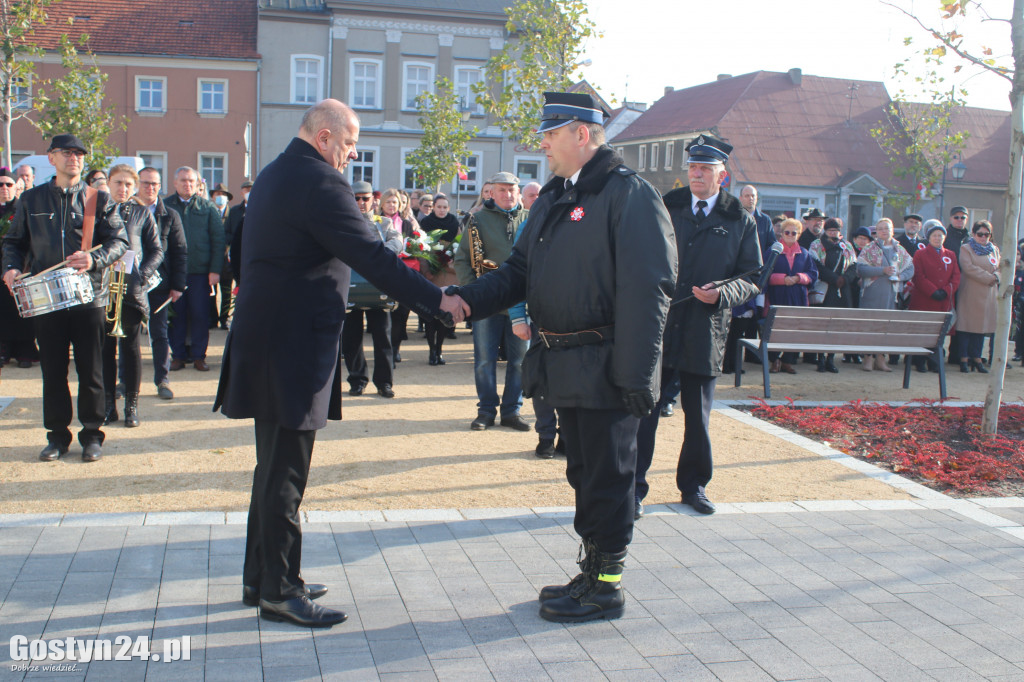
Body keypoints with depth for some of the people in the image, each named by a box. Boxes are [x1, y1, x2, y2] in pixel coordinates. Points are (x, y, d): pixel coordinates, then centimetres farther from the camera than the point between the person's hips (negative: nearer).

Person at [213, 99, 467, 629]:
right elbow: (372, 257, -21)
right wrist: (437, 301, -16)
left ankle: (262, 578, 28)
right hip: (293, 346, -10)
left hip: (268, 340, 10)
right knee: (284, 472, -2)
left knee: (275, 467, 17)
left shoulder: (274, 174, 16)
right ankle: (279, 591, 8)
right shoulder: (319, 182, -16)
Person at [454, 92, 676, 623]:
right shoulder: (553, 198, 15)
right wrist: (469, 300, -1)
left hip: (605, 370, -9)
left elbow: (647, 290, -19)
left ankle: (605, 587, 17)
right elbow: (520, 270, 16)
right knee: (583, 473, 18)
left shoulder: (627, 194, -13)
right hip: (566, 368, 9)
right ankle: (592, 572, 33)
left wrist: (636, 375, -22)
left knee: (606, 476, 3)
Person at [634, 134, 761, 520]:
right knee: (644, 411, -1)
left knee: (698, 417, 12)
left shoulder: (741, 221, 6)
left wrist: (723, 293, -14)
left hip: (705, 333, 0)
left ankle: (693, 485, 29)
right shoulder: (664, 209, 7)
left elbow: (752, 278, 5)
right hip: (657, 328, 0)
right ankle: (634, 488, 10)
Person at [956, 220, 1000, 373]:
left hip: (988, 295, 5)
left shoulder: (995, 250, 17)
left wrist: (996, 277, -11)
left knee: (982, 326, 7)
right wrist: (989, 277, -14)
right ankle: (964, 359, 0)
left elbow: (1000, 268, 11)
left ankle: (977, 358, 12)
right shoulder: (966, 248, 0)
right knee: (967, 326, -4)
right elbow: (968, 268, -13)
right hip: (970, 294, -5)